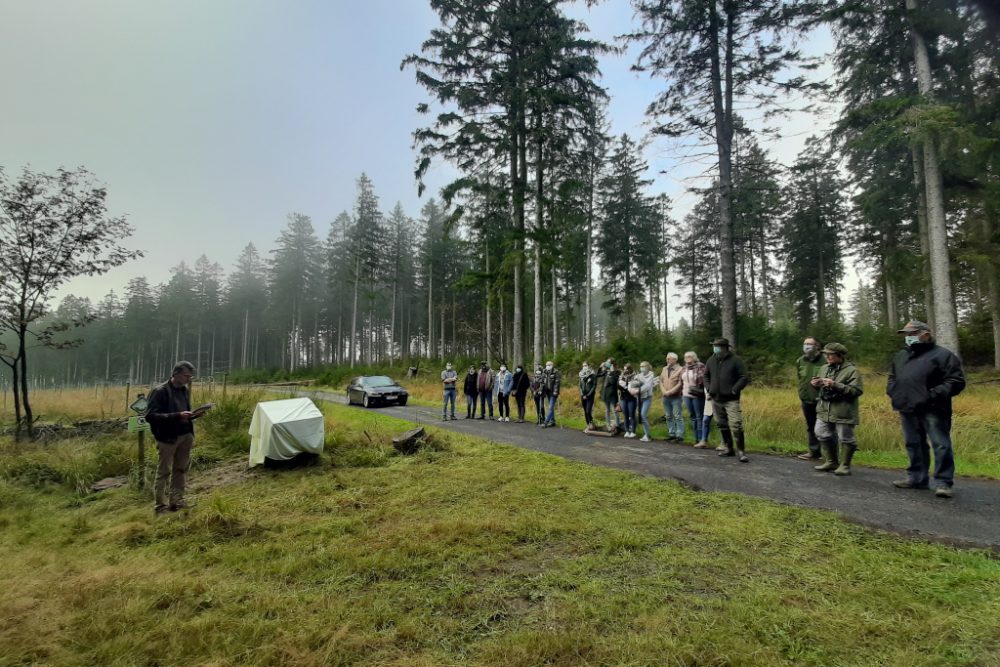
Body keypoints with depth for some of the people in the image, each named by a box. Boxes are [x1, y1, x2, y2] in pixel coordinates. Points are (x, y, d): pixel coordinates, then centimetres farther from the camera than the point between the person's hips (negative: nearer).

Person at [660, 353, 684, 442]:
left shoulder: (680, 369, -5)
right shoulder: (664, 369, 13)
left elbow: (680, 384, -12)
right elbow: (661, 381, 12)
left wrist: (670, 392, -15)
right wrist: (664, 392, -4)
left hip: (676, 397, -6)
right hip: (665, 397, 6)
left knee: (677, 417, -4)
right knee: (668, 417, 10)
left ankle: (679, 435, 0)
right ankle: (671, 434, 18)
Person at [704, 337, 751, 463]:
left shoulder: (735, 360, -8)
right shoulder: (712, 360, 8)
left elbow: (744, 377, -8)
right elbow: (706, 375, 21)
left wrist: (734, 390, -15)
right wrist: (709, 388, 7)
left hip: (731, 400, -6)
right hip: (716, 400, 6)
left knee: (736, 426, -13)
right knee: (722, 425, 13)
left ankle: (741, 452, -5)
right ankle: (729, 448, 25)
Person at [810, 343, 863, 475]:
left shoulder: (851, 370, -10)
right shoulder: (824, 368, 11)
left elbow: (857, 391, -19)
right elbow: (819, 388, 24)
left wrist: (836, 385, -25)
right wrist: (815, 384, 1)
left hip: (843, 412, -7)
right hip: (824, 410, 7)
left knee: (845, 439, 3)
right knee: (822, 435, 11)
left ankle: (844, 465, 17)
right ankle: (832, 462, 26)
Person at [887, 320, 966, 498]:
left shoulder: (943, 354, -3)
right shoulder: (900, 356, 18)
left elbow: (956, 381, -10)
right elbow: (892, 377, 29)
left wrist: (934, 395, -20)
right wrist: (893, 392, 10)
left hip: (932, 410, -6)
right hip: (908, 410, 7)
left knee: (941, 446, -3)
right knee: (914, 445, 13)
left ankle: (943, 482, 3)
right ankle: (917, 478, 22)